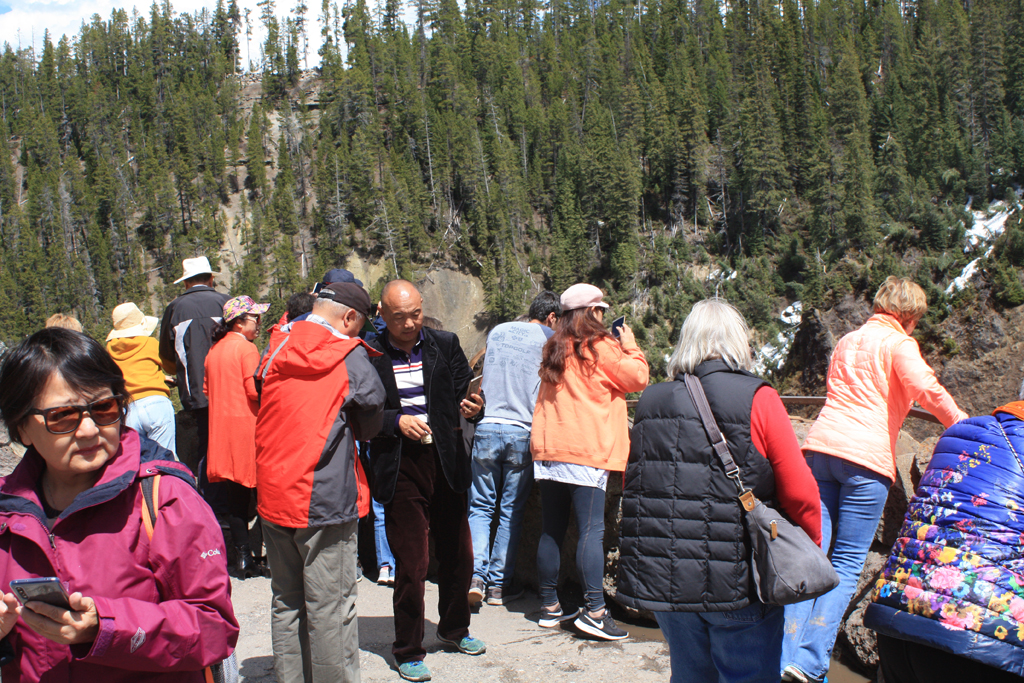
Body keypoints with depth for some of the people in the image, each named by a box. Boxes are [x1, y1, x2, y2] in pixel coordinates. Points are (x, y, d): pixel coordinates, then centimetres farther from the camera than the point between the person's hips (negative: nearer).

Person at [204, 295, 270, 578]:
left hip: (221, 426, 7)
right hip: (247, 425, -7)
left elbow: (206, 390, 17)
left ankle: (242, 555, 9)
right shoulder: (246, 348, -10)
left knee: (234, 494, 7)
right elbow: (255, 390, -16)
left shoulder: (214, 350, 12)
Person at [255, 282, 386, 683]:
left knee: (286, 602, 16)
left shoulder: (277, 349, 6)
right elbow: (370, 424, 0)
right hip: (326, 499, -6)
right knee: (331, 609, 1)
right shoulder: (349, 357, -9)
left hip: (273, 496, 6)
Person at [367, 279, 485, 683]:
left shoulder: (445, 345, 6)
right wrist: (396, 421, -16)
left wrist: (472, 407, -15)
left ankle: (454, 629, 40)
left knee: (458, 554, 15)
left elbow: (462, 394, 6)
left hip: (445, 462, 4)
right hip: (400, 467, -3)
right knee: (410, 564, 2)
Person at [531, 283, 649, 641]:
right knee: (592, 530, -6)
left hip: (548, 449, 7)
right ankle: (595, 611, -8)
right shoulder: (599, 347, -4)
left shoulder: (554, 349, 16)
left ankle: (549, 606, 16)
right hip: (586, 452, -7)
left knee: (551, 530, 9)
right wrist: (630, 347, 15)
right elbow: (637, 378, -1)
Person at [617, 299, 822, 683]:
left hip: (662, 579, 5)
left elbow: (631, 488, 10)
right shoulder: (757, 399, -9)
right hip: (738, 581, -4)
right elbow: (800, 493, -10)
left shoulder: (649, 403, 5)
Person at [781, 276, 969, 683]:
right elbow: (926, 389, -12)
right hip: (866, 457, -5)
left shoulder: (847, 341, 25)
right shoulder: (897, 343, 4)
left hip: (820, 446, 6)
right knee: (847, 563, -1)